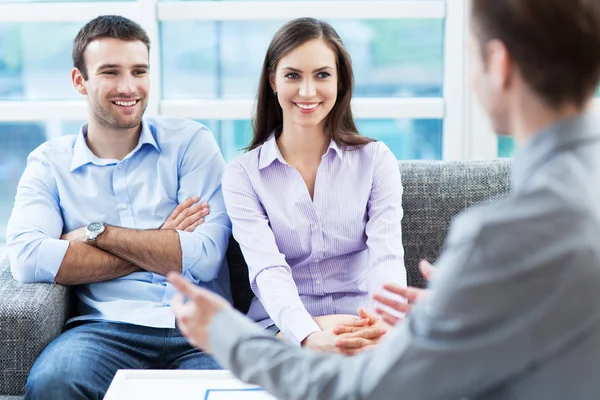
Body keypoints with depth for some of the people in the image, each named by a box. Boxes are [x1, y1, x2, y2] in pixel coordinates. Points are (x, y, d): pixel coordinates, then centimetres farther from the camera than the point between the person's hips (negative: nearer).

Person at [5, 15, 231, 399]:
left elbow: (205, 257, -2)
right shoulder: (50, 162, 12)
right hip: (109, 330, 1)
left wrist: (96, 232, -2)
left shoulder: (191, 142, 11)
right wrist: (159, 249, -4)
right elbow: (28, 258, -7)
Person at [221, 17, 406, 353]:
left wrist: (385, 322, -33)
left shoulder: (377, 161, 4)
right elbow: (267, 270, -12)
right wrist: (309, 335, -34)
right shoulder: (243, 175, 2)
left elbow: (387, 256, -9)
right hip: (283, 330, -1)